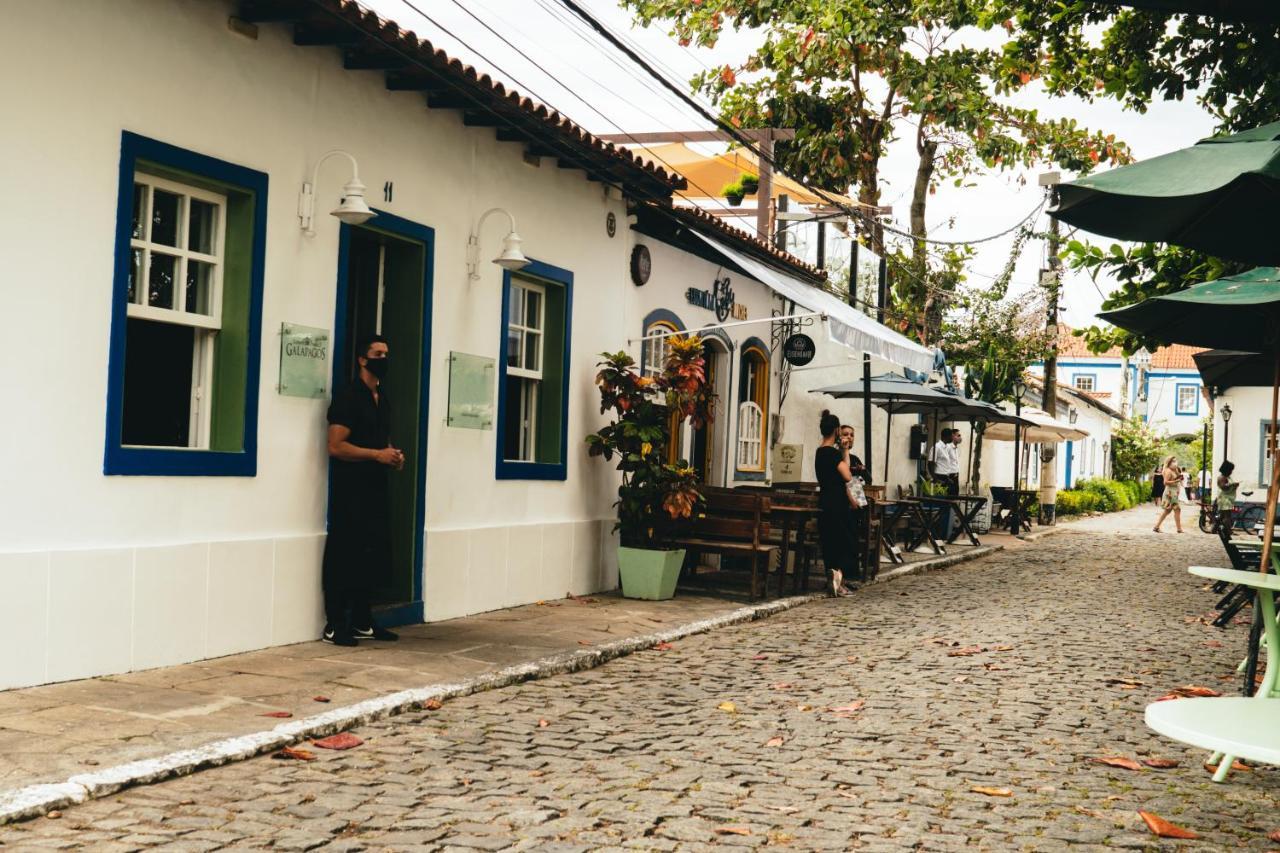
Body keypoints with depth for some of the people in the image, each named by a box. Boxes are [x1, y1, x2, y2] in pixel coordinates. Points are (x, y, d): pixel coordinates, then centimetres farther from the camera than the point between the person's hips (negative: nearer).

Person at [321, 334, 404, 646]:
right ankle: (334, 626, -2)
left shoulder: (383, 399, 17)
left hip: (376, 486, 8)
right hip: (350, 489, -8)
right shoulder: (347, 397, -9)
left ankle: (362, 621, 18)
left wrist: (393, 455, 8)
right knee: (345, 556, -6)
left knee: (373, 555, 9)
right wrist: (376, 454, -20)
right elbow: (336, 446, -17)